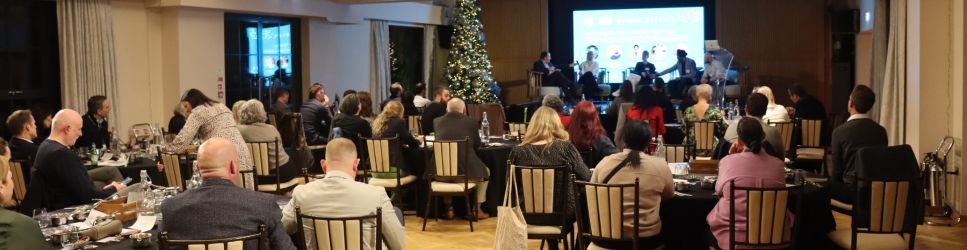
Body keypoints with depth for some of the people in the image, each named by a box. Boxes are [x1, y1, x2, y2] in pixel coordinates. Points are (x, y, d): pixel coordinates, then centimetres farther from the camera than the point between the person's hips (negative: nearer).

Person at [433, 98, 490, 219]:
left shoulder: (437, 121, 6)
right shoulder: (471, 122, 0)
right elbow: (477, 145, 13)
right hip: (466, 171, -2)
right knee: (485, 172, 30)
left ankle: (448, 208, 37)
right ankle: (477, 210, 30)